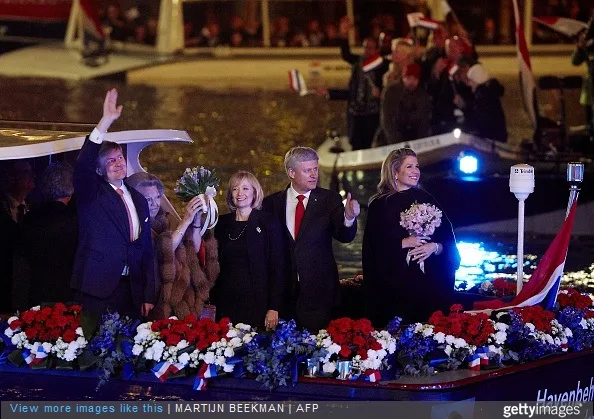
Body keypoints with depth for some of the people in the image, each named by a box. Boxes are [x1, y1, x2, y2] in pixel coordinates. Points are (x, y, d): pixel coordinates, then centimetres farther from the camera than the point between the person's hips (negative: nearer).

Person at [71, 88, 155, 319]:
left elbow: (146, 248, 17)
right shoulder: (92, 194, 2)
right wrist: (106, 121, -27)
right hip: (98, 290, -4)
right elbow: (83, 166, -19)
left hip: (132, 290, 4)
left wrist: (148, 295, 11)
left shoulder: (139, 200, 16)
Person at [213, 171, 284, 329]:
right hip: (227, 303, 3)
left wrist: (274, 308, -9)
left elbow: (277, 267, -2)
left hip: (258, 303, -3)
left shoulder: (269, 222, 1)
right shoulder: (222, 223, 11)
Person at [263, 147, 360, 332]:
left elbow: (344, 237, -8)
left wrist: (349, 218, -29)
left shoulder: (330, 200, 3)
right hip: (283, 289, 1)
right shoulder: (272, 203, 5)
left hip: (318, 291, -1)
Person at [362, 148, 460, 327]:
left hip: (430, 283, 3)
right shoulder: (380, 205, 2)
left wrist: (434, 247, -11)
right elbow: (374, 246, -4)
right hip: (394, 284, -3)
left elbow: (447, 238, 9)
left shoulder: (426, 200, 12)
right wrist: (404, 243, -13)